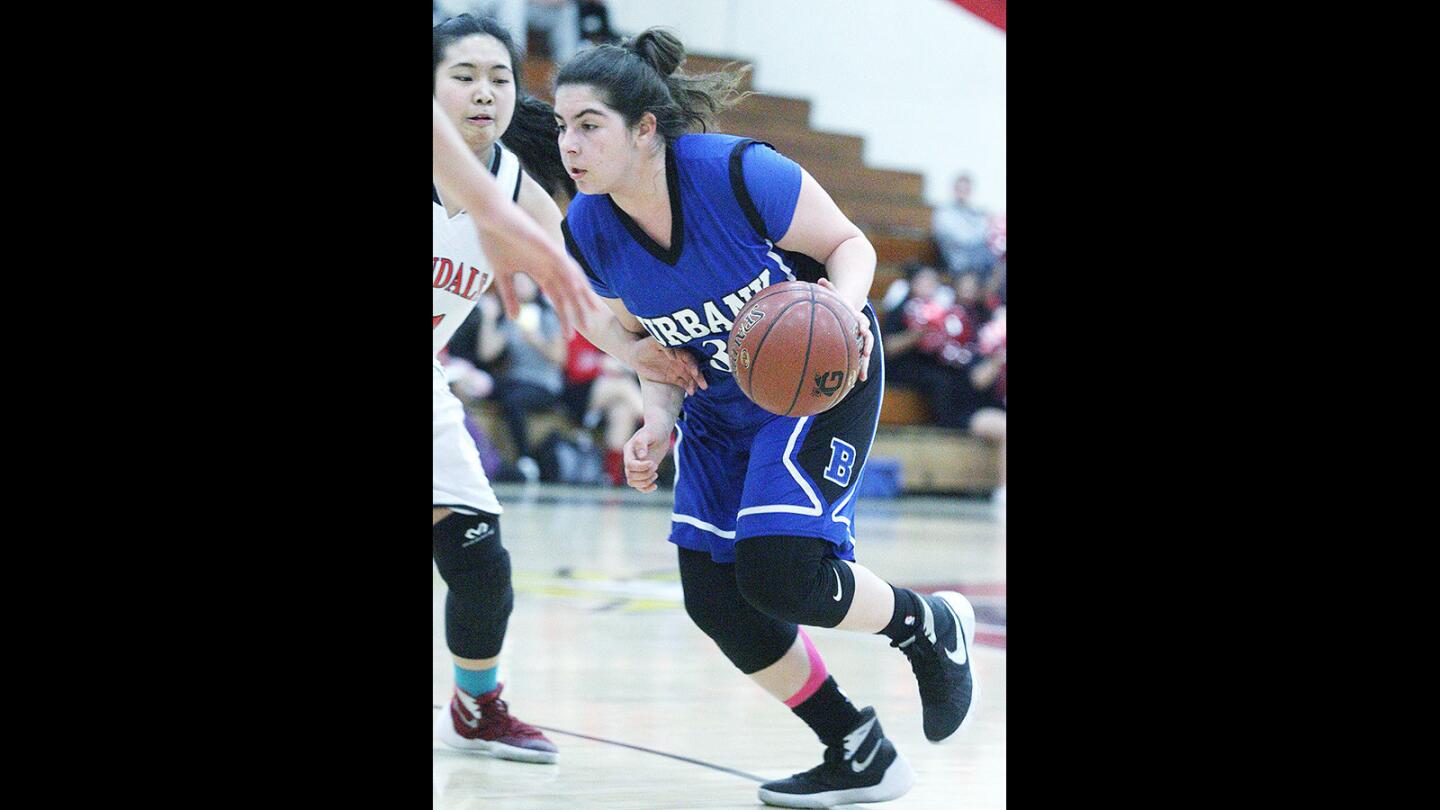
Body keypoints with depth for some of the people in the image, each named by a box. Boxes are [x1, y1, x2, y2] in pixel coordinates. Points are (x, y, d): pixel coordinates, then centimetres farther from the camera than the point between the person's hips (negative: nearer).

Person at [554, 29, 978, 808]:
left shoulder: (739, 174, -29)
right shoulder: (588, 231, -12)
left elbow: (850, 243, -13)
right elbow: (652, 341, 3)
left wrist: (844, 307, -35)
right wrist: (658, 422, -15)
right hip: (720, 406, 6)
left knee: (778, 576, -21)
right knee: (713, 598, -2)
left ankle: (930, 629, 11)